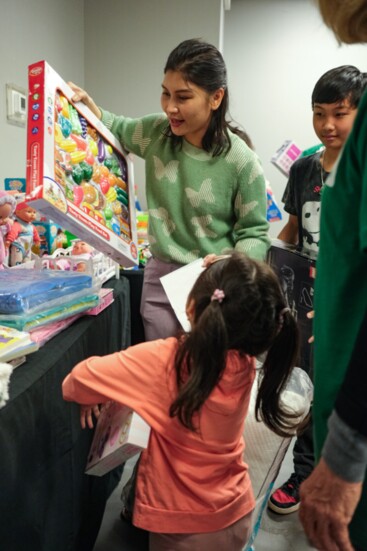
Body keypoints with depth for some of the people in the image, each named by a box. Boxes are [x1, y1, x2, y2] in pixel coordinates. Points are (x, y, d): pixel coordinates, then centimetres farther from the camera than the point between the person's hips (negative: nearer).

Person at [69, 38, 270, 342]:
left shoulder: (242, 162, -15)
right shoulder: (157, 132, -2)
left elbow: (254, 234, -7)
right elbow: (118, 131, 20)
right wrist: (88, 105, 1)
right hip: (160, 278, 4)